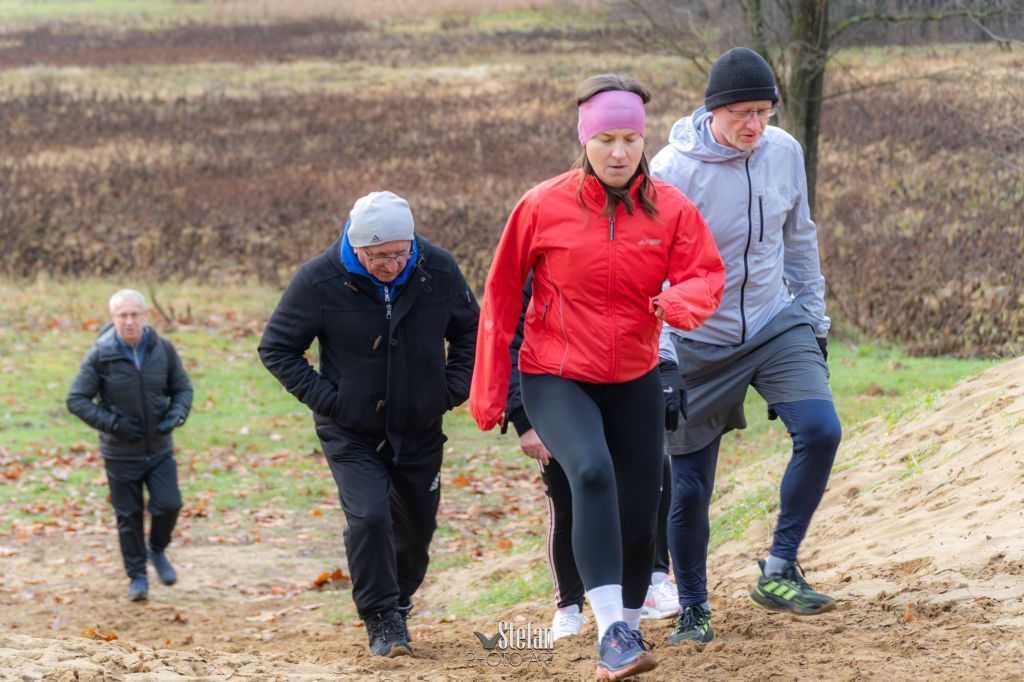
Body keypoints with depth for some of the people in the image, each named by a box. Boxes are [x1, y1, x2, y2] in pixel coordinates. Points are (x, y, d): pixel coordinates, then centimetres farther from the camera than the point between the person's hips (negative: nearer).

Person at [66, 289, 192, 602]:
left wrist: (176, 415, -14)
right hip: (121, 454, -2)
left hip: (160, 449, 2)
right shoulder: (101, 356, -14)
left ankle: (158, 551, 24)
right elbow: (76, 400, -9)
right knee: (129, 517, 6)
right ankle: (137, 576, 22)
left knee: (168, 506, -6)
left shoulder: (163, 350, -7)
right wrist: (112, 423, -19)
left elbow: (183, 388, 7)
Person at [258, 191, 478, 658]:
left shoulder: (439, 270, -11)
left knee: (417, 527, 14)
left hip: (421, 430, 3)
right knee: (369, 518, -20)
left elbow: (469, 330, 9)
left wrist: (453, 388, -2)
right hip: (351, 434, -3)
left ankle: (399, 602, 40)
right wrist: (326, 398, -13)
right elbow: (276, 348, -6)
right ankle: (381, 621, -6)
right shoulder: (318, 281, -18)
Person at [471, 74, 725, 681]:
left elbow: (707, 277, -9)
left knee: (639, 515, 5)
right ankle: (611, 630, -35)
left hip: (635, 381, 3)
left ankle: (629, 631, 31)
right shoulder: (543, 207, -10)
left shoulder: (670, 208, -5)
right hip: (555, 378, -3)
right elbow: (502, 295, -2)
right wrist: (488, 392, 1)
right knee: (593, 472, -30)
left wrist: (680, 302, -34)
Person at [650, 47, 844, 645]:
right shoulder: (672, 170, -17)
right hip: (699, 343, -3)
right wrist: (660, 359, -19)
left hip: (775, 327, 3)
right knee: (690, 486, 0)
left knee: (820, 429, -21)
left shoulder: (785, 153, -3)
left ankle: (779, 572, -10)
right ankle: (694, 610, 20)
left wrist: (813, 321, 12)